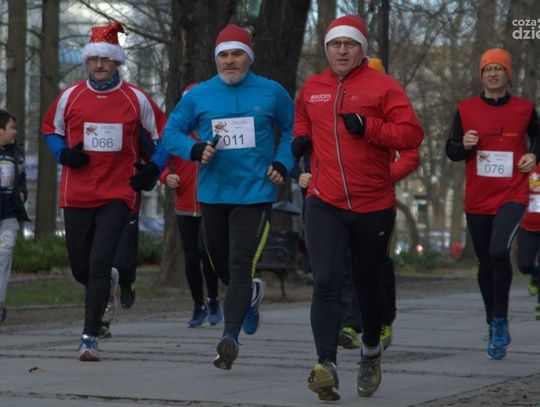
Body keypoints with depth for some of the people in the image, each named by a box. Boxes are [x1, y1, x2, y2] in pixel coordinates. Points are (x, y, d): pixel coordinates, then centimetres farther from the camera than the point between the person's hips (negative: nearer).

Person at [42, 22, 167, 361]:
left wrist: (153, 169, 0)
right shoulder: (70, 96, 2)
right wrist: (64, 154, -1)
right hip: (77, 194, 3)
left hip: (118, 194, -2)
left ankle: (90, 337, -11)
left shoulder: (136, 98, -1)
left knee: (99, 263, -15)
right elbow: (50, 129, 17)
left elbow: (164, 132, 10)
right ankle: (103, 293, 45)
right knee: (80, 267, 8)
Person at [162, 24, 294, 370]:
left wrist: (282, 165, 0)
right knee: (221, 267, 16)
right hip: (213, 195, 3)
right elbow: (171, 132, 7)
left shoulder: (272, 93, 1)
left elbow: (292, 129, 14)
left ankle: (230, 336, -19)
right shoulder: (198, 95, 3)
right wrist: (196, 150, -13)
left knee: (240, 266, -16)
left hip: (255, 195, -3)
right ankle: (252, 293, 48)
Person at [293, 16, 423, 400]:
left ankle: (371, 350, 41)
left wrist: (368, 127, -22)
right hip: (325, 205, 1)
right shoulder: (312, 88, 9)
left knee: (368, 286, 14)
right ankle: (327, 367, -25)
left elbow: (412, 134, -10)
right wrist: (301, 138, 8)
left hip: (374, 207, -1)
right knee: (326, 284, -17)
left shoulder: (383, 86, -4)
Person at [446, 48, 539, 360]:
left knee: (499, 250, -26)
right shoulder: (466, 109, 4)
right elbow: (451, 150, 8)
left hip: (512, 196, -2)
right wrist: (464, 145, -13)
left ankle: (501, 321, -12)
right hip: (477, 200, 2)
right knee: (486, 265, 9)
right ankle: (496, 332, 24)